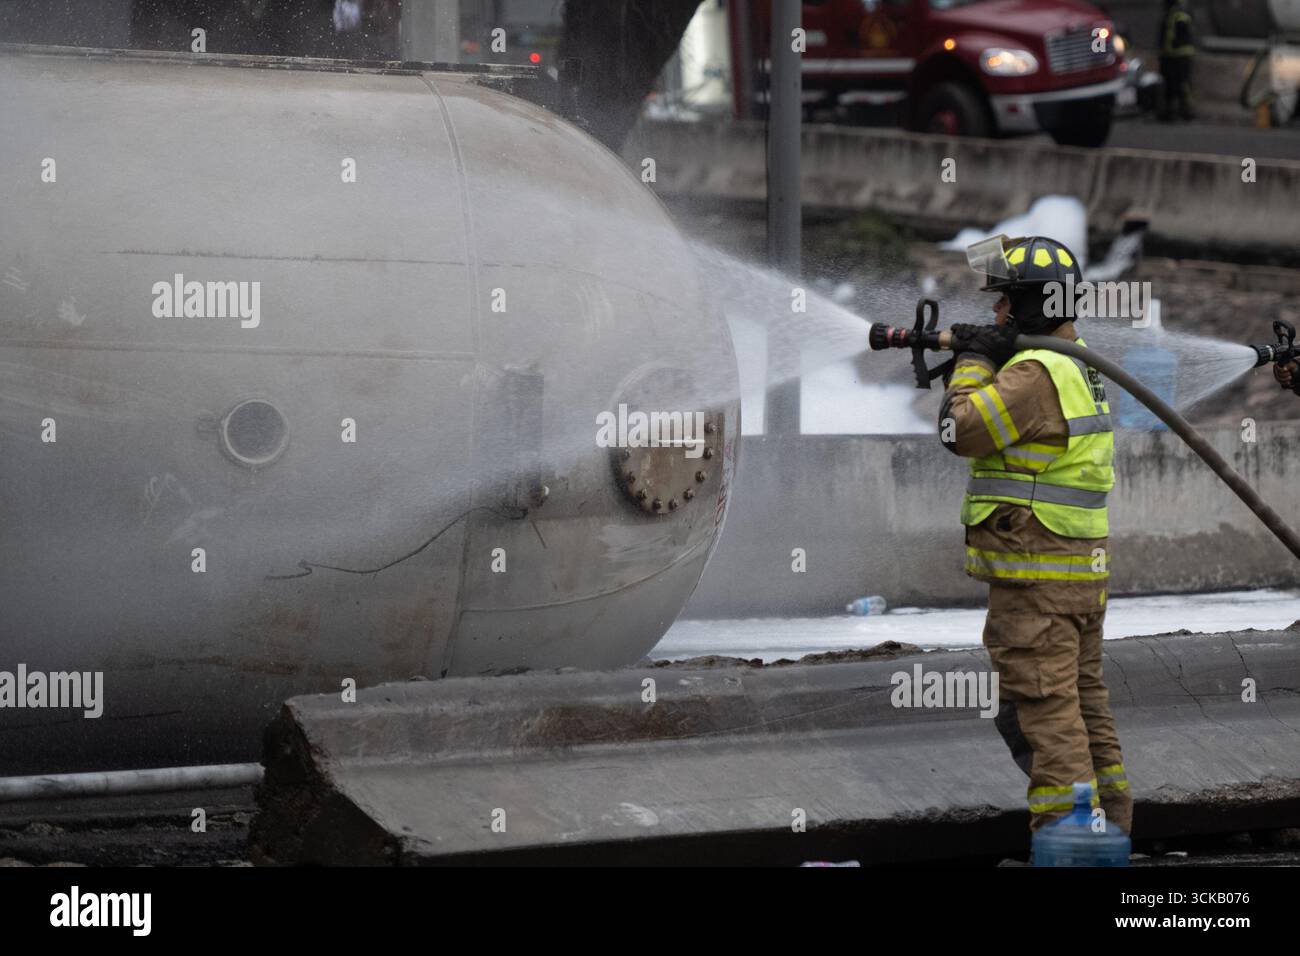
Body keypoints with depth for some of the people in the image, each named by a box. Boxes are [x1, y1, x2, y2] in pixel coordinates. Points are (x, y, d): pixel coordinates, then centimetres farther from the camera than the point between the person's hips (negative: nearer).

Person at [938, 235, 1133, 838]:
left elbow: (962, 430, -17)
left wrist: (973, 361, -4)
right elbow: (1001, 410, 25)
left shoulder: (1035, 373, -17)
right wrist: (969, 355, 13)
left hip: (1034, 577, -10)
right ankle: (1110, 827, 20)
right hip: (1084, 575, 10)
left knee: (1044, 710, -9)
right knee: (1085, 702, 15)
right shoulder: (1078, 366, 15)